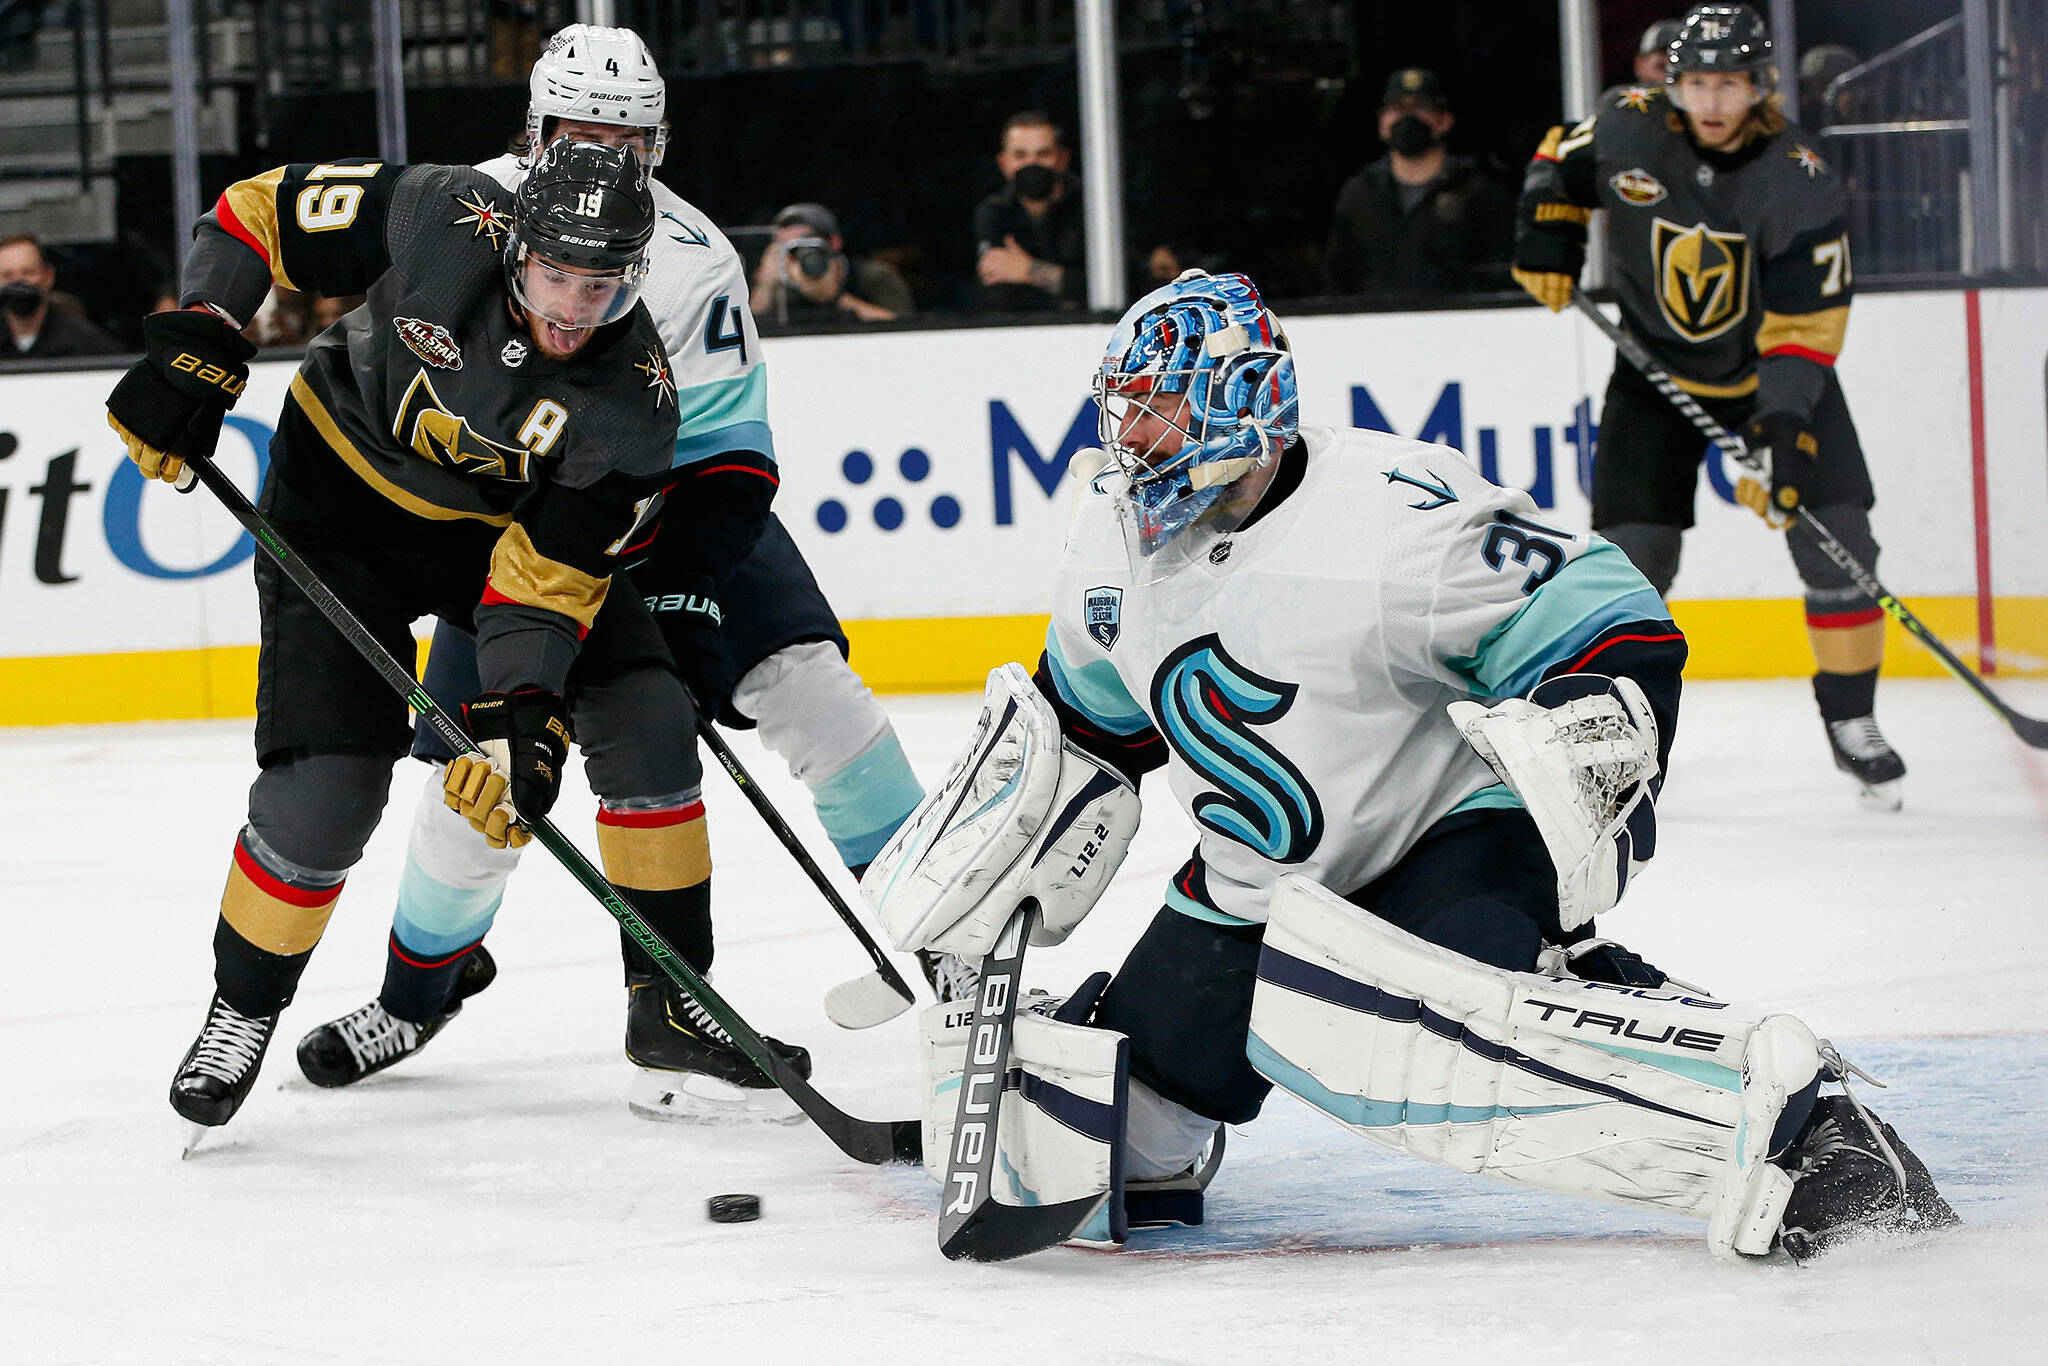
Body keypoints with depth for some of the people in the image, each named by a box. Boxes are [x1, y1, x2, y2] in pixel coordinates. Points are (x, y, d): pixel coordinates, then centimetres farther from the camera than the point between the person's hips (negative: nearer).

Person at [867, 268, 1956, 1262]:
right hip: (1263, 888, 8)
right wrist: (1016, 854, 12)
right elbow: (1093, 716, 18)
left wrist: (1595, 731, -35)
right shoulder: (1115, 528, 0)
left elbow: (1618, 629, -19)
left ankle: (1781, 1116, -40)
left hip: (1468, 831, -8)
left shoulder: (1392, 513, -23)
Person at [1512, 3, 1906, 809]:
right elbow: (1562, 162, 9)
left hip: (1773, 372, -1)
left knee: (1836, 544, -10)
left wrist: (1784, 427, -34)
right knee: (1630, 553, -9)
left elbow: (1804, 325, -25)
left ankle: (1850, 721, 6)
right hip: (1658, 372, 1)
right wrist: (1546, 229, -8)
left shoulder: (1799, 180, -22)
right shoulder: (1630, 131, -15)